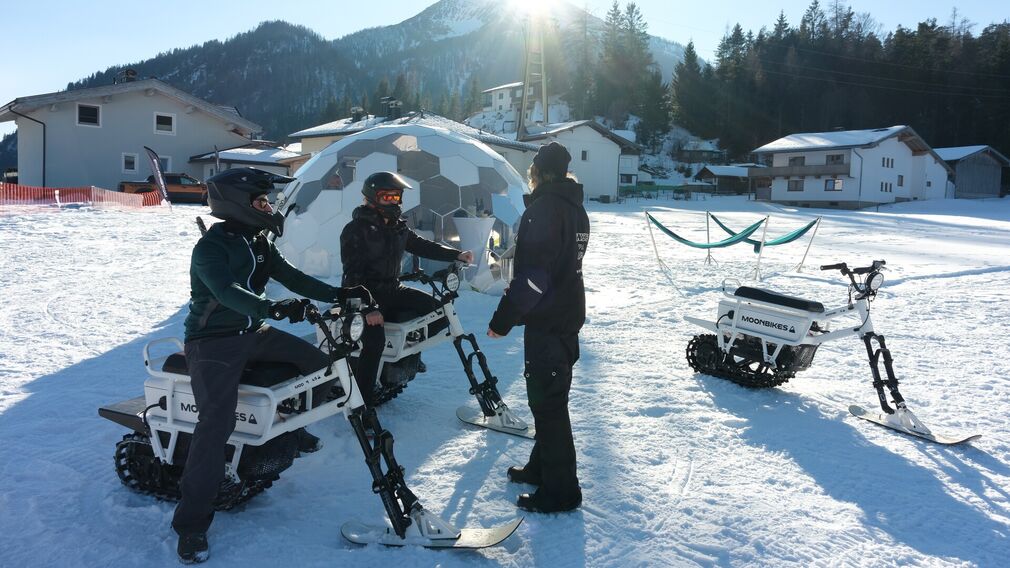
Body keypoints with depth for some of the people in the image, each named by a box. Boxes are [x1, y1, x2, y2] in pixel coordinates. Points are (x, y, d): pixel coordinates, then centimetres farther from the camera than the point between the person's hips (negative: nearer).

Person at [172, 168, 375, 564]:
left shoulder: (258, 243, 10)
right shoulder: (210, 247, -16)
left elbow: (292, 278, 8)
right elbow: (227, 291, -33)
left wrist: (339, 295, -3)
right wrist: (273, 309, -49)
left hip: (254, 332, 8)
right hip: (213, 340, -8)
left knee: (319, 363, 4)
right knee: (218, 420, -25)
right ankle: (191, 522, -17)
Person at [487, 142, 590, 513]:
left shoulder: (543, 208, -17)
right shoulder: (575, 208, 12)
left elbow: (532, 273, -24)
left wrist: (504, 317, -19)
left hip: (546, 322, -10)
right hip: (569, 315, 10)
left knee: (547, 404, -1)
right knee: (551, 399, 20)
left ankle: (560, 490, 8)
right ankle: (542, 468, 34)